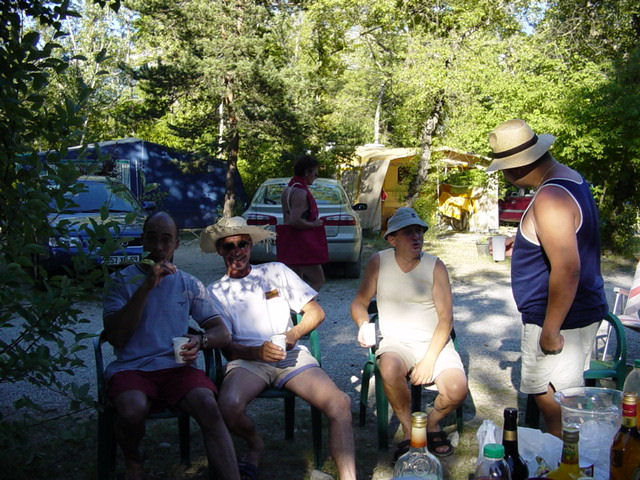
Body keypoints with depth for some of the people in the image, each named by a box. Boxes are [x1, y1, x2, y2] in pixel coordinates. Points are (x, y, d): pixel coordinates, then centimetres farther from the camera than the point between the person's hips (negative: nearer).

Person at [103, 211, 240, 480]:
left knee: (207, 405, -30)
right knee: (132, 410, -33)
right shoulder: (122, 280, 9)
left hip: (176, 366, 1)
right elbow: (115, 337, -6)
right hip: (131, 367, -1)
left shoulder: (189, 284, 16)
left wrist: (201, 341, -14)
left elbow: (223, 334, 11)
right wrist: (146, 286, -12)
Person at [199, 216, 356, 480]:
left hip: (291, 356, 1)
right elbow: (227, 347, 5)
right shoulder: (215, 291, 15)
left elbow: (316, 312, 15)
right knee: (228, 406, -33)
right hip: (247, 360, 0)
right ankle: (255, 444, 1)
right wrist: (259, 352, -16)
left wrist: (295, 332, -7)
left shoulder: (276, 271, 17)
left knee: (340, 403, -26)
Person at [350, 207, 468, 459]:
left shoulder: (435, 266, -1)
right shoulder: (378, 262, 2)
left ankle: (432, 422, 11)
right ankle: (409, 430, -7)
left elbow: (446, 317, -4)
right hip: (394, 343, 0)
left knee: (457, 390, -25)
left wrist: (429, 359, -14)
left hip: (434, 342, 0)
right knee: (390, 370, -35)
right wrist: (363, 325, -14)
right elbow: (359, 302, 9)